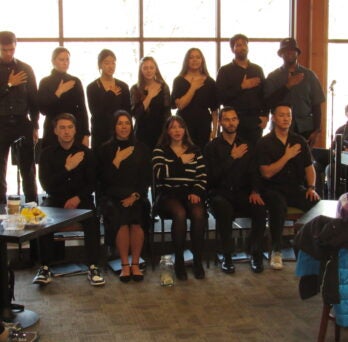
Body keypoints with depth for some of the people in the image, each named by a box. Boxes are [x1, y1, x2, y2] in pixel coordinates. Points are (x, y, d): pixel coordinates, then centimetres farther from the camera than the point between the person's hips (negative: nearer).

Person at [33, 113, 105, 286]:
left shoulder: (85, 152, 2)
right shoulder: (48, 153, 1)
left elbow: (92, 183, 5)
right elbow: (46, 185, -7)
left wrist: (78, 198, -14)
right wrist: (67, 168, -18)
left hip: (81, 199, 0)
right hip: (55, 199, 0)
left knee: (92, 220, -30)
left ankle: (93, 268, -24)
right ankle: (45, 268, -20)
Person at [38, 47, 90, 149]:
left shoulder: (75, 81, 7)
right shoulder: (45, 82, 2)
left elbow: (82, 109, 7)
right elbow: (43, 110, -6)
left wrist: (85, 134, 2)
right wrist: (58, 93, -15)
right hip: (53, 131, -1)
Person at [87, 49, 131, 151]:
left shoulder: (123, 86, 8)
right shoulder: (92, 87, 0)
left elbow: (127, 112, 6)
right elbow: (96, 113, -10)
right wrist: (110, 95, -9)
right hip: (100, 135, -2)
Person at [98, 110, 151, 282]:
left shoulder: (141, 149, 11)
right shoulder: (105, 149, 7)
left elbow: (147, 178, 7)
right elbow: (104, 179, -1)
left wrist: (135, 196, -7)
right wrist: (116, 161, -13)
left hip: (136, 196, 1)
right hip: (112, 197, -1)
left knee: (137, 219, -30)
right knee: (120, 218, -31)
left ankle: (135, 263, -17)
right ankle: (125, 265, -19)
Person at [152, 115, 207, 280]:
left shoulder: (194, 150, 17)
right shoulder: (160, 151, 9)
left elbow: (202, 177, 9)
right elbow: (160, 173, -10)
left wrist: (196, 192, -8)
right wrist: (181, 162, -8)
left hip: (190, 193, 2)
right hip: (168, 194, -2)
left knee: (198, 214, -31)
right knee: (180, 214, -34)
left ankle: (198, 261, -18)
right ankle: (179, 261, -20)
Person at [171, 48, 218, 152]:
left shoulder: (209, 82, 8)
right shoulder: (179, 81, 4)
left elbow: (214, 109, 7)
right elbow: (179, 105, -9)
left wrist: (214, 129, 2)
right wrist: (193, 88, -8)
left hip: (204, 126, 1)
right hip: (184, 125, -1)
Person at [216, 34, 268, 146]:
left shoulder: (257, 69, 15)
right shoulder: (225, 71, 5)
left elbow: (265, 94, 13)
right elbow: (220, 97, -5)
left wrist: (265, 115, 1)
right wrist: (242, 87, -11)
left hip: (255, 120, 2)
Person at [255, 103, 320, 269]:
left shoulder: (300, 141, 11)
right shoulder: (264, 143, -2)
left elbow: (309, 167, 15)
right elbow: (267, 173, -11)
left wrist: (311, 187, -2)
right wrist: (287, 156, -13)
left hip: (296, 188, 4)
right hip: (273, 188, -4)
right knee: (279, 205, -37)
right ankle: (276, 251, -21)